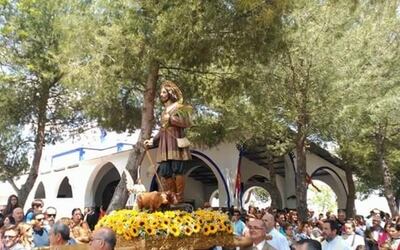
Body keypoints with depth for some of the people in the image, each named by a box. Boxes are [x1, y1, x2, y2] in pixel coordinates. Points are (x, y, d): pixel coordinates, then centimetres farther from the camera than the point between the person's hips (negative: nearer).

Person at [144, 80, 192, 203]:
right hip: (165, 146, 7)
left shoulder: (179, 107, 3)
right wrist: (152, 140, 17)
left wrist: (171, 119, -9)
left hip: (176, 144, -6)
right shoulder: (164, 111, 23)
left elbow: (187, 123, -10)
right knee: (165, 172, -2)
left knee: (177, 171, -10)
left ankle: (179, 199, -6)